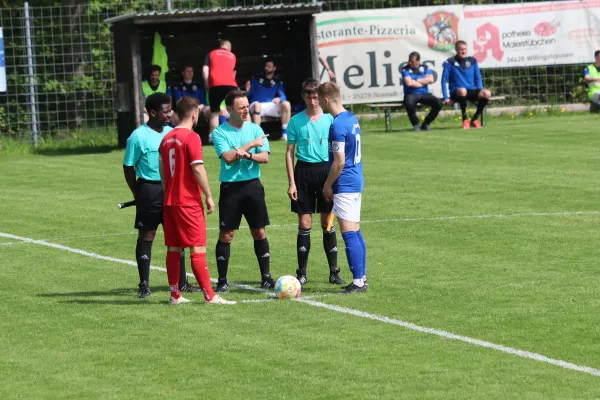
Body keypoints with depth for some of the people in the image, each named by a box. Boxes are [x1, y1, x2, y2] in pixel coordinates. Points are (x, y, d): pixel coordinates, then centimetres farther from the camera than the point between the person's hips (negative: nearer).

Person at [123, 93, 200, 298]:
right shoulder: (139, 136, -9)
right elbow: (128, 166, -3)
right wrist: (138, 194, -3)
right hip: (149, 189, -6)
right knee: (146, 236, 0)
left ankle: (182, 282, 17)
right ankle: (144, 285, 6)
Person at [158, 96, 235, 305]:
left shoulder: (166, 138, 10)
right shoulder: (191, 137, -13)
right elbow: (197, 169, -17)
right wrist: (209, 196, -11)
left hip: (170, 201, 7)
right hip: (189, 201, -7)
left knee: (173, 248, 10)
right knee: (198, 248, -6)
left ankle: (175, 295, 13)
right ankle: (210, 296, -6)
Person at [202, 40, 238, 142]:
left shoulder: (211, 54, 19)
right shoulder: (232, 56, 26)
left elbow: (205, 70, 6)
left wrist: (208, 84, 11)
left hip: (215, 85, -1)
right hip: (230, 84, 1)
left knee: (214, 112, 7)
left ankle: (213, 136, -2)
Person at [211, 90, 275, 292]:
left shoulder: (255, 129, 6)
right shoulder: (220, 133, -3)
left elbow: (265, 157, -1)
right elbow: (228, 157, -17)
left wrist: (246, 155, -19)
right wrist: (251, 144, -12)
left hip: (252, 185, 3)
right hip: (230, 187, -3)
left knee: (259, 232, 4)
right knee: (226, 235, -1)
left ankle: (266, 277, 11)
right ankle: (222, 281, 6)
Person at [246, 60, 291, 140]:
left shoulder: (278, 81, 8)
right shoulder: (256, 78, 3)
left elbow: (283, 96, 0)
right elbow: (249, 94, 3)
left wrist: (279, 99, -23)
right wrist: (247, 90, -21)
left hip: (271, 106, 2)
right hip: (257, 106, -2)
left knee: (286, 104, -24)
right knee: (257, 105, -39)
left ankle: (284, 134, -21)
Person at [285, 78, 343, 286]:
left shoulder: (329, 119, 3)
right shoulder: (296, 121, 3)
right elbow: (289, 153, 4)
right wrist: (292, 182, -2)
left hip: (326, 170, 0)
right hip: (304, 170, 0)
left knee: (327, 222, 2)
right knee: (304, 224, 1)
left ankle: (334, 271, 7)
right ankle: (302, 272, 7)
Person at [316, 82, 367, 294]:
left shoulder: (337, 125, -19)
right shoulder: (352, 118, 10)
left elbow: (339, 161, -20)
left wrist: (327, 185, -7)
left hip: (345, 185, -10)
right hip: (356, 181, 10)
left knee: (349, 233, -8)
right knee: (355, 231, 14)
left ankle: (358, 281, -8)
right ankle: (361, 278, 18)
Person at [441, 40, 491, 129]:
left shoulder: (472, 61, 11)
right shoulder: (449, 63, -1)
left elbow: (478, 78, 16)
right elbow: (445, 80, -3)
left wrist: (480, 93, 2)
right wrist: (446, 97, -12)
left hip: (472, 91, 4)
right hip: (456, 93, -4)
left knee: (487, 94, -26)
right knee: (462, 90, -40)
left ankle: (474, 119, -7)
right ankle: (465, 119, -23)